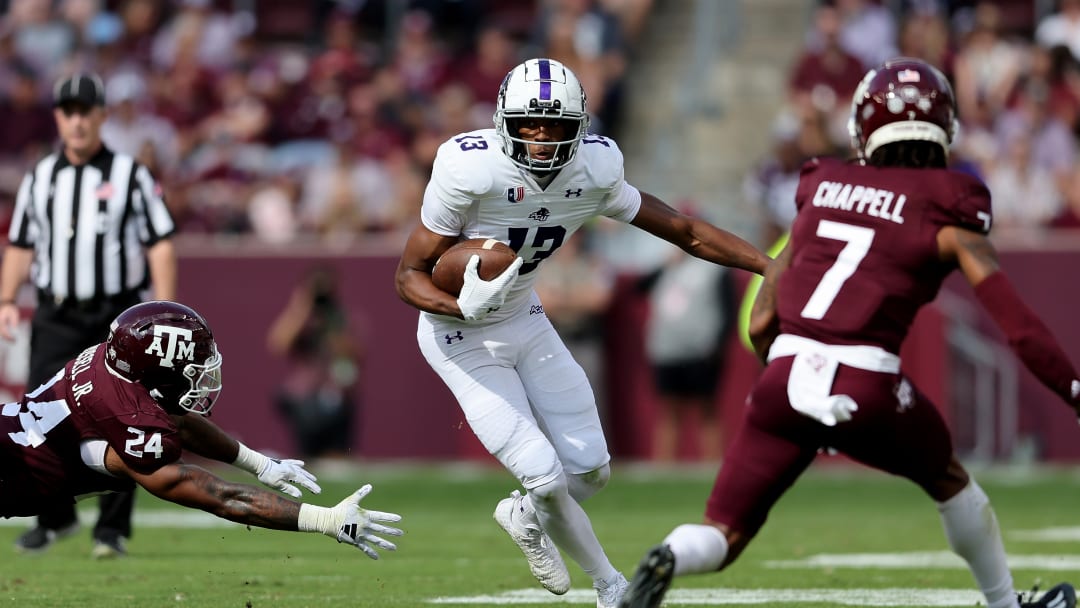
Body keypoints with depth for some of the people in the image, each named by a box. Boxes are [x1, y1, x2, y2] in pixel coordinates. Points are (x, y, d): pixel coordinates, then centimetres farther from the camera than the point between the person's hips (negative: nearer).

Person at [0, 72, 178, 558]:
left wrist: (165, 313, -12)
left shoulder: (131, 176, 1)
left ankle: (112, 529, 4)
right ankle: (55, 517, 12)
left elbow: (160, 246, -3)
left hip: (117, 317, -3)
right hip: (56, 318, 3)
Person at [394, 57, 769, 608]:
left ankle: (526, 515, 38)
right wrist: (464, 308, -42)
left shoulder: (594, 173, -14)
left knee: (590, 471, 5)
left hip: (524, 321, 6)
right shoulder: (471, 172, -30)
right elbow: (410, 274, -22)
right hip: (462, 337, -5)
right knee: (546, 477, -11)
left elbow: (684, 231, -3)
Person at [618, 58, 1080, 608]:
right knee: (948, 480, 29)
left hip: (787, 376, 2)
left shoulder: (823, 192, 17)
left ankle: (669, 559, -26)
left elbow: (761, 324, 17)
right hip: (866, 387, -2)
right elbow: (1016, 323, -3)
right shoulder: (945, 216, 6)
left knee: (722, 537, 6)